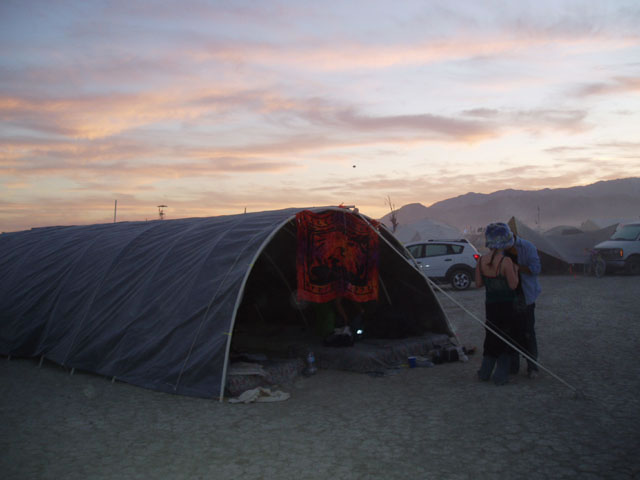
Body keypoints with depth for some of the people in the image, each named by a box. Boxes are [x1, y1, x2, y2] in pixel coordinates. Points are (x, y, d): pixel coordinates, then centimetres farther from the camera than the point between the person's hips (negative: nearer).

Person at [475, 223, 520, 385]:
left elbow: (478, 284, 3)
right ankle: (501, 376, 12)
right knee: (505, 339, 8)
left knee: (491, 337, 19)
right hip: (507, 306, -5)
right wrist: (515, 270, -1)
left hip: (490, 305, 5)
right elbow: (513, 285, -15)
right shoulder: (506, 262, -20)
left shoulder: (481, 261, -4)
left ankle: (485, 372, 26)